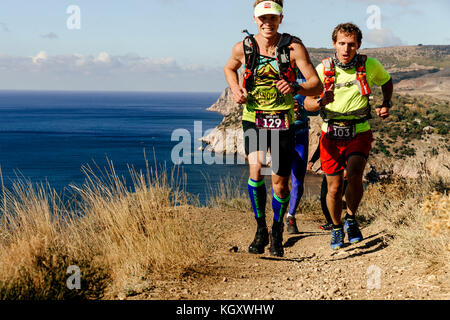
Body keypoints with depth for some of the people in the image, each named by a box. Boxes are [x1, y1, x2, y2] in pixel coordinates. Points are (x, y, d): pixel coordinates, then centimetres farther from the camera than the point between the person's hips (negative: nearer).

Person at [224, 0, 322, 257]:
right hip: (253, 118, 1)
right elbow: (229, 68, 18)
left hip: (283, 122, -1)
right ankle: (261, 230, -2)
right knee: (256, 170, -20)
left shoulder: (294, 47, -13)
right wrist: (236, 90, -2)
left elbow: (317, 86, -16)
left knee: (280, 182, 2)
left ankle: (277, 233, 27)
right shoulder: (243, 48, -6)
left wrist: (295, 88, -36)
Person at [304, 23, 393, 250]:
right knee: (334, 189, 3)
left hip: (359, 134, 0)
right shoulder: (323, 69, -8)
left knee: (354, 176, -24)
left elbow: (386, 81, 17)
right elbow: (307, 103, -9)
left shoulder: (370, 66, -5)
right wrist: (320, 102, -30)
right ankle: (336, 228, 30)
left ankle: (351, 220, 3)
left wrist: (386, 104, 3)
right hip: (331, 135, 1)